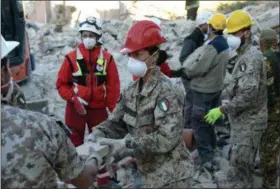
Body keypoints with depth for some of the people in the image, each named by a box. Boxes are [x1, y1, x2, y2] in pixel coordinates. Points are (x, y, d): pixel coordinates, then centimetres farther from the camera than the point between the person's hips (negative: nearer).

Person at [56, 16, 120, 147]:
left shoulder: (107, 58, -3)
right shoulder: (72, 57, -5)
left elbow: (113, 86, -1)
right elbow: (61, 84, -1)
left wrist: (112, 109, -3)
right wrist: (73, 98, -14)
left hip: (99, 108, 1)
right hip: (76, 107, -1)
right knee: (75, 142, 10)